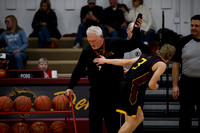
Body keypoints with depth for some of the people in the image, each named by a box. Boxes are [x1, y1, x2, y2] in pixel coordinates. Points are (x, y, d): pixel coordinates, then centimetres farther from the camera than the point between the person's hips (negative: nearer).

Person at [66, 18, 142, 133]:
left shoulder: (115, 44, -3)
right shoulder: (87, 52, 2)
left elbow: (134, 44, 7)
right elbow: (78, 70, 10)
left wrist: (137, 29, -7)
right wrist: (70, 87, 10)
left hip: (115, 90, -2)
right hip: (96, 92, 2)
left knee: (113, 120, 3)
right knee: (94, 119, 1)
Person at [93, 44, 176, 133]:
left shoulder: (145, 56, 18)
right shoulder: (162, 64, -4)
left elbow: (126, 62, 16)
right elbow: (151, 85, -10)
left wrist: (105, 61, 21)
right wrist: (155, 87, 14)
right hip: (131, 89, -9)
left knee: (139, 118, 16)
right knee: (130, 122, 0)